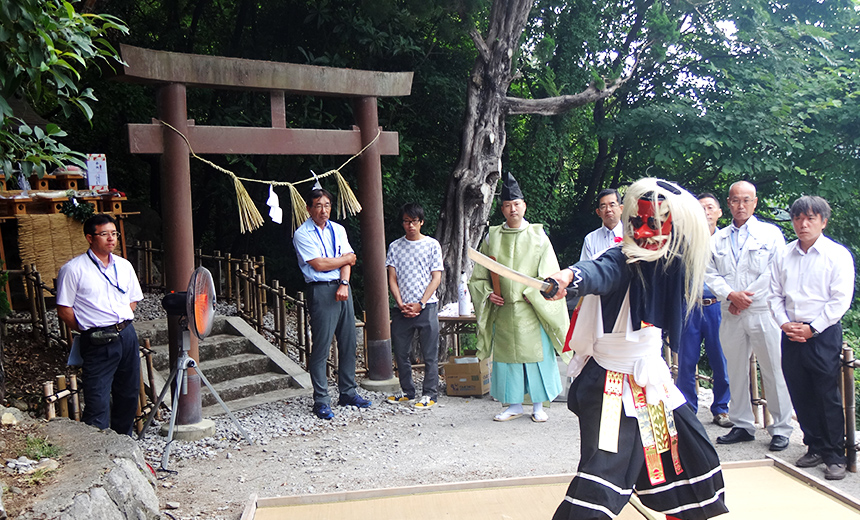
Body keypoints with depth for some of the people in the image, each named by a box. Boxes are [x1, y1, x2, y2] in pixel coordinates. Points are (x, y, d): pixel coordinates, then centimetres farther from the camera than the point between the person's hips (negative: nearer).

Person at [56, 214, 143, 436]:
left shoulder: (124, 266, 11)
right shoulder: (73, 269, -5)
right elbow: (64, 310, -4)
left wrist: (122, 324, 9)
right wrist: (88, 331, -3)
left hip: (127, 336, 6)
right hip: (98, 343, -6)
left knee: (129, 394, 14)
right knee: (98, 403, -8)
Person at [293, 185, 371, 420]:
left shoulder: (338, 229, 15)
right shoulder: (302, 234, -3)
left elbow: (348, 261, 7)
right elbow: (319, 264, -11)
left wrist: (344, 284, -9)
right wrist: (346, 259, 1)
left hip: (342, 288, 6)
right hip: (321, 291, -6)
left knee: (348, 342, 8)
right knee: (321, 346, -4)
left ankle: (348, 393, 20)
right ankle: (321, 401, 4)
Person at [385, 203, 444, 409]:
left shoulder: (432, 245, 3)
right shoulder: (395, 246, 9)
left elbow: (436, 278, -1)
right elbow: (392, 279, 7)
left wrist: (420, 304, -10)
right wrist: (401, 305, -7)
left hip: (427, 307, -3)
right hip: (402, 308, 3)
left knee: (430, 354, 0)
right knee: (401, 352, 9)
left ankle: (430, 394, 10)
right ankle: (407, 391, 23)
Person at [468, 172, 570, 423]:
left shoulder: (538, 236, 2)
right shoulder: (492, 237, 7)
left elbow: (548, 274, -1)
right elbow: (479, 276, 11)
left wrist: (529, 293, -11)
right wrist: (488, 293, -4)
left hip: (531, 310, -2)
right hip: (502, 311, 2)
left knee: (536, 354, 2)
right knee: (506, 355, 6)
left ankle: (538, 406, 17)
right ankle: (514, 405, 20)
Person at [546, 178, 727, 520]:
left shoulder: (671, 266, 1)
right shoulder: (623, 262, -18)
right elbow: (599, 272, -42)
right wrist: (571, 277, -60)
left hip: (651, 379, 8)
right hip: (612, 384, -7)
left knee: (688, 448, 19)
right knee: (606, 464, -15)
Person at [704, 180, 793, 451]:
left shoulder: (771, 233, 5)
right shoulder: (718, 239, 13)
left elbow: (777, 272, -4)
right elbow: (710, 273, 7)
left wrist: (746, 297, -9)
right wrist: (731, 294, -10)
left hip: (762, 311, -3)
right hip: (730, 314, 3)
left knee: (773, 372, 0)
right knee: (736, 371, 8)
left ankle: (781, 429, 11)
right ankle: (742, 425, 19)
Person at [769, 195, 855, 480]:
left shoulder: (837, 254, -3)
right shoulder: (784, 256, 10)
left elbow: (840, 300, -8)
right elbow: (775, 295, 12)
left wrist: (811, 328, -12)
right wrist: (784, 323, -3)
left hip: (823, 334, -4)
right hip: (791, 335, 4)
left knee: (828, 397, -2)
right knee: (801, 395, 9)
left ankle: (835, 456, 10)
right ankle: (815, 447, 23)